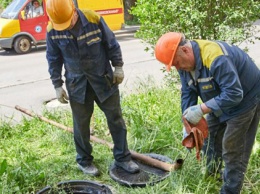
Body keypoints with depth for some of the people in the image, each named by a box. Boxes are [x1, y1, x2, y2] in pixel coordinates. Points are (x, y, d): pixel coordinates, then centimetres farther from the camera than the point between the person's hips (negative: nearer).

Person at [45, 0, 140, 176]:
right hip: (77, 83, 1)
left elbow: (111, 44, -5)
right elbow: (54, 60, 0)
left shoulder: (94, 19, -17)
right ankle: (84, 160, 27)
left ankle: (123, 157, 21)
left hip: (103, 78, 0)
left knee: (116, 118, 6)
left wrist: (118, 67, -1)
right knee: (81, 124, 8)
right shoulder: (52, 30, -12)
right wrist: (57, 86, 0)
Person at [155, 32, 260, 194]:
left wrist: (201, 109, -40)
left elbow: (234, 94, -37)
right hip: (219, 99, 9)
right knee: (209, 136, 16)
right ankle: (211, 175, 37)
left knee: (233, 148, -5)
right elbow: (188, 93, -5)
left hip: (244, 99, -8)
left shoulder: (215, 58, -38)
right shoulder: (185, 62, -9)